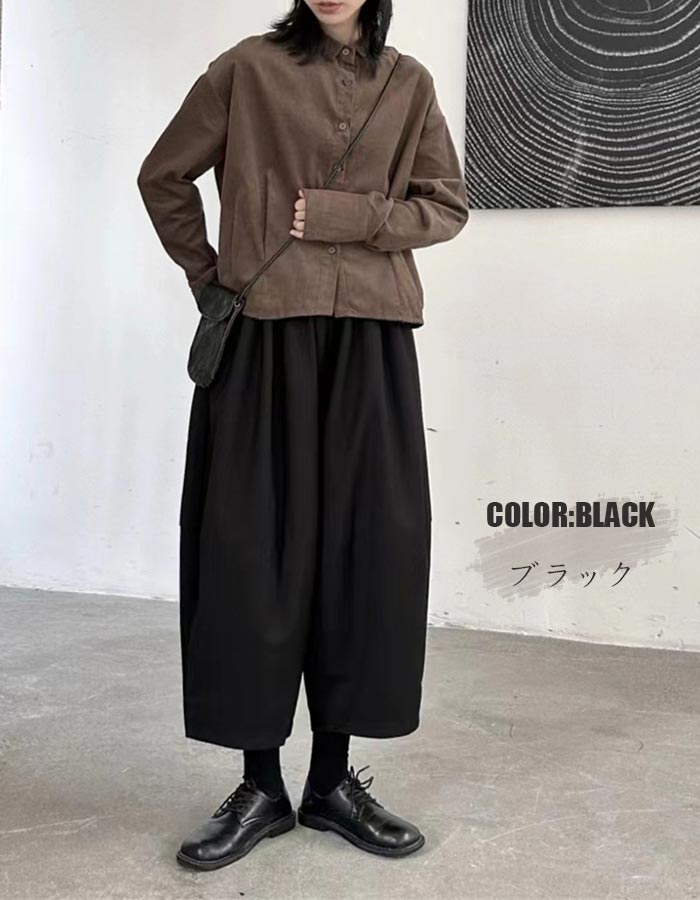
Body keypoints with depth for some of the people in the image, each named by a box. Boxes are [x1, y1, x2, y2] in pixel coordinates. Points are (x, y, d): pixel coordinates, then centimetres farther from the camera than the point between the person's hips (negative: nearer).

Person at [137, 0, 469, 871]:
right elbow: (164, 177, 12)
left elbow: (447, 205, 8)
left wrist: (344, 217, -6)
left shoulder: (408, 84, 12)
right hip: (265, 338, -2)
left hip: (370, 344, 2)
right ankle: (260, 785, 10)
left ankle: (333, 777, 15)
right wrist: (207, 275, 8)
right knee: (257, 547, -2)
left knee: (368, 549, 1)